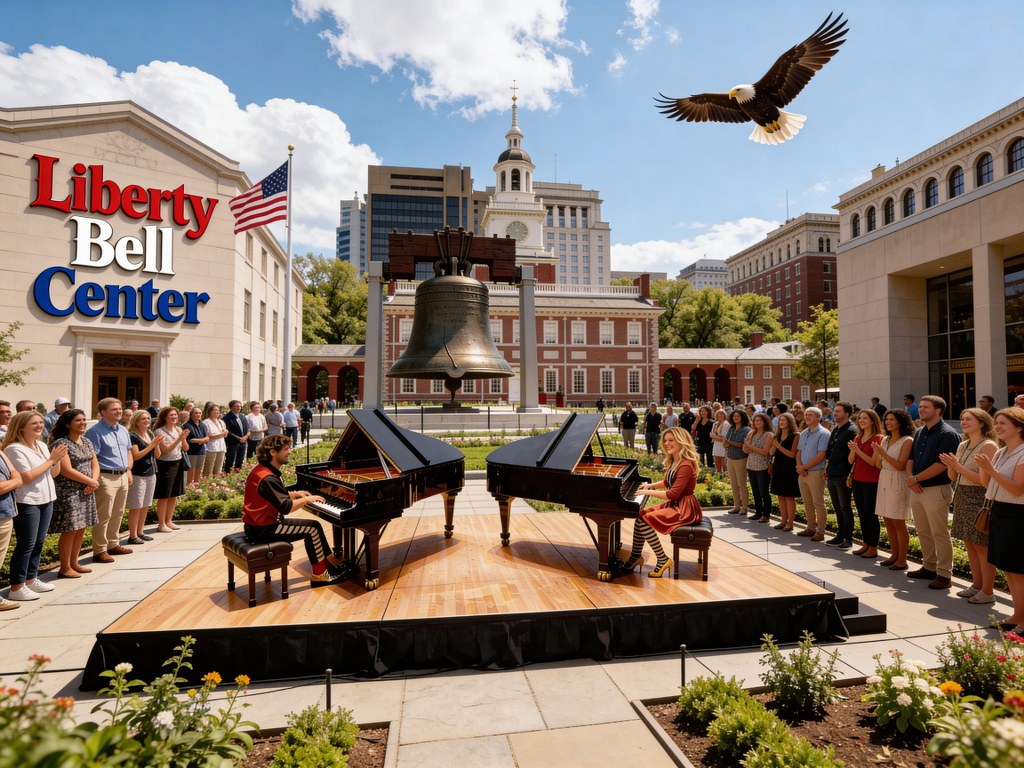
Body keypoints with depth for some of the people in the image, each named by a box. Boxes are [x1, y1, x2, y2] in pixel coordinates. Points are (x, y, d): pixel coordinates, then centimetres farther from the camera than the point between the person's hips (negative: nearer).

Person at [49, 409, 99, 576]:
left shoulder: (87, 442, 11)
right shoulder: (61, 443, -13)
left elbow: (95, 464, 10)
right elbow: (66, 471, -19)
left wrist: (94, 481, -9)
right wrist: (90, 481, -11)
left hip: (86, 491, 7)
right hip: (68, 493, -7)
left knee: (81, 528, 12)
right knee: (70, 530, -3)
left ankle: (74, 563, 24)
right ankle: (65, 568, 9)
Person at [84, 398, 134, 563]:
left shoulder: (123, 430, 13)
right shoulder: (95, 431, -12)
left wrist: (128, 470, 12)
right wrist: (97, 477, -19)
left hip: (123, 476, 8)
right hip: (106, 477, -8)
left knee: (118, 514, 16)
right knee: (103, 516, -2)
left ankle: (113, 545, 28)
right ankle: (99, 551, 7)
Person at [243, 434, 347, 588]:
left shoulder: (262, 470, 7)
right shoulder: (267, 478, -25)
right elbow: (286, 507, -28)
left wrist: (296, 494, 12)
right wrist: (307, 499, -14)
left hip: (258, 524, 10)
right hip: (263, 530, -10)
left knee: (311, 526, 15)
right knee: (313, 528, -6)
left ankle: (329, 561, 21)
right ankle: (320, 575, 4)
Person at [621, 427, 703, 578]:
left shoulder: (686, 465, -21)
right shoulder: (673, 462, 10)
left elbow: (673, 494, -25)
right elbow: (667, 483, 26)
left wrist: (649, 492, -18)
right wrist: (650, 485, 12)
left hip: (684, 509, -10)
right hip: (673, 504, 10)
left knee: (644, 520, -20)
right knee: (640, 515, 1)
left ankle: (662, 559, -7)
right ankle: (636, 556, 9)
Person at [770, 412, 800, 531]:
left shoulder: (795, 436, -9)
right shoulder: (778, 435, 9)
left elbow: (792, 454, -16)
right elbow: (772, 453, 8)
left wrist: (778, 446, -20)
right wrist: (773, 444, -10)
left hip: (789, 469, -6)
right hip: (778, 468, 6)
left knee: (789, 497, 0)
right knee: (780, 496, 11)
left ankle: (790, 523, 7)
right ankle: (783, 521, 20)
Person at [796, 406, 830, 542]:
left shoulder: (823, 433, -11)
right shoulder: (803, 433, 14)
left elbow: (821, 455, -17)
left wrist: (804, 467, -14)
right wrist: (799, 466, -5)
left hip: (816, 473, -7)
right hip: (802, 473, 8)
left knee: (818, 503, 0)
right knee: (807, 503, 14)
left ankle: (820, 531, 8)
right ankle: (811, 527, 25)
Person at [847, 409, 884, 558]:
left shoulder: (878, 438, -9)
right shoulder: (857, 437, 9)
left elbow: (873, 462, -16)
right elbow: (851, 460, 5)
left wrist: (858, 450, -23)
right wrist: (852, 450, -13)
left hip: (871, 482, -6)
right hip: (857, 480, 7)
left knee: (871, 515, 1)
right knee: (862, 514, 12)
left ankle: (873, 548, 10)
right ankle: (866, 544, 22)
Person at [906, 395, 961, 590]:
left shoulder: (947, 434, -12)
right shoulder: (919, 433, 13)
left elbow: (941, 465, -19)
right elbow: (911, 458, 14)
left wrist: (915, 478, -13)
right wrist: (910, 478, -3)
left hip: (936, 490, -8)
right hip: (916, 489, 8)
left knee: (940, 534, 0)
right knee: (923, 533, 15)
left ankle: (944, 575, 8)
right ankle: (929, 567, 27)